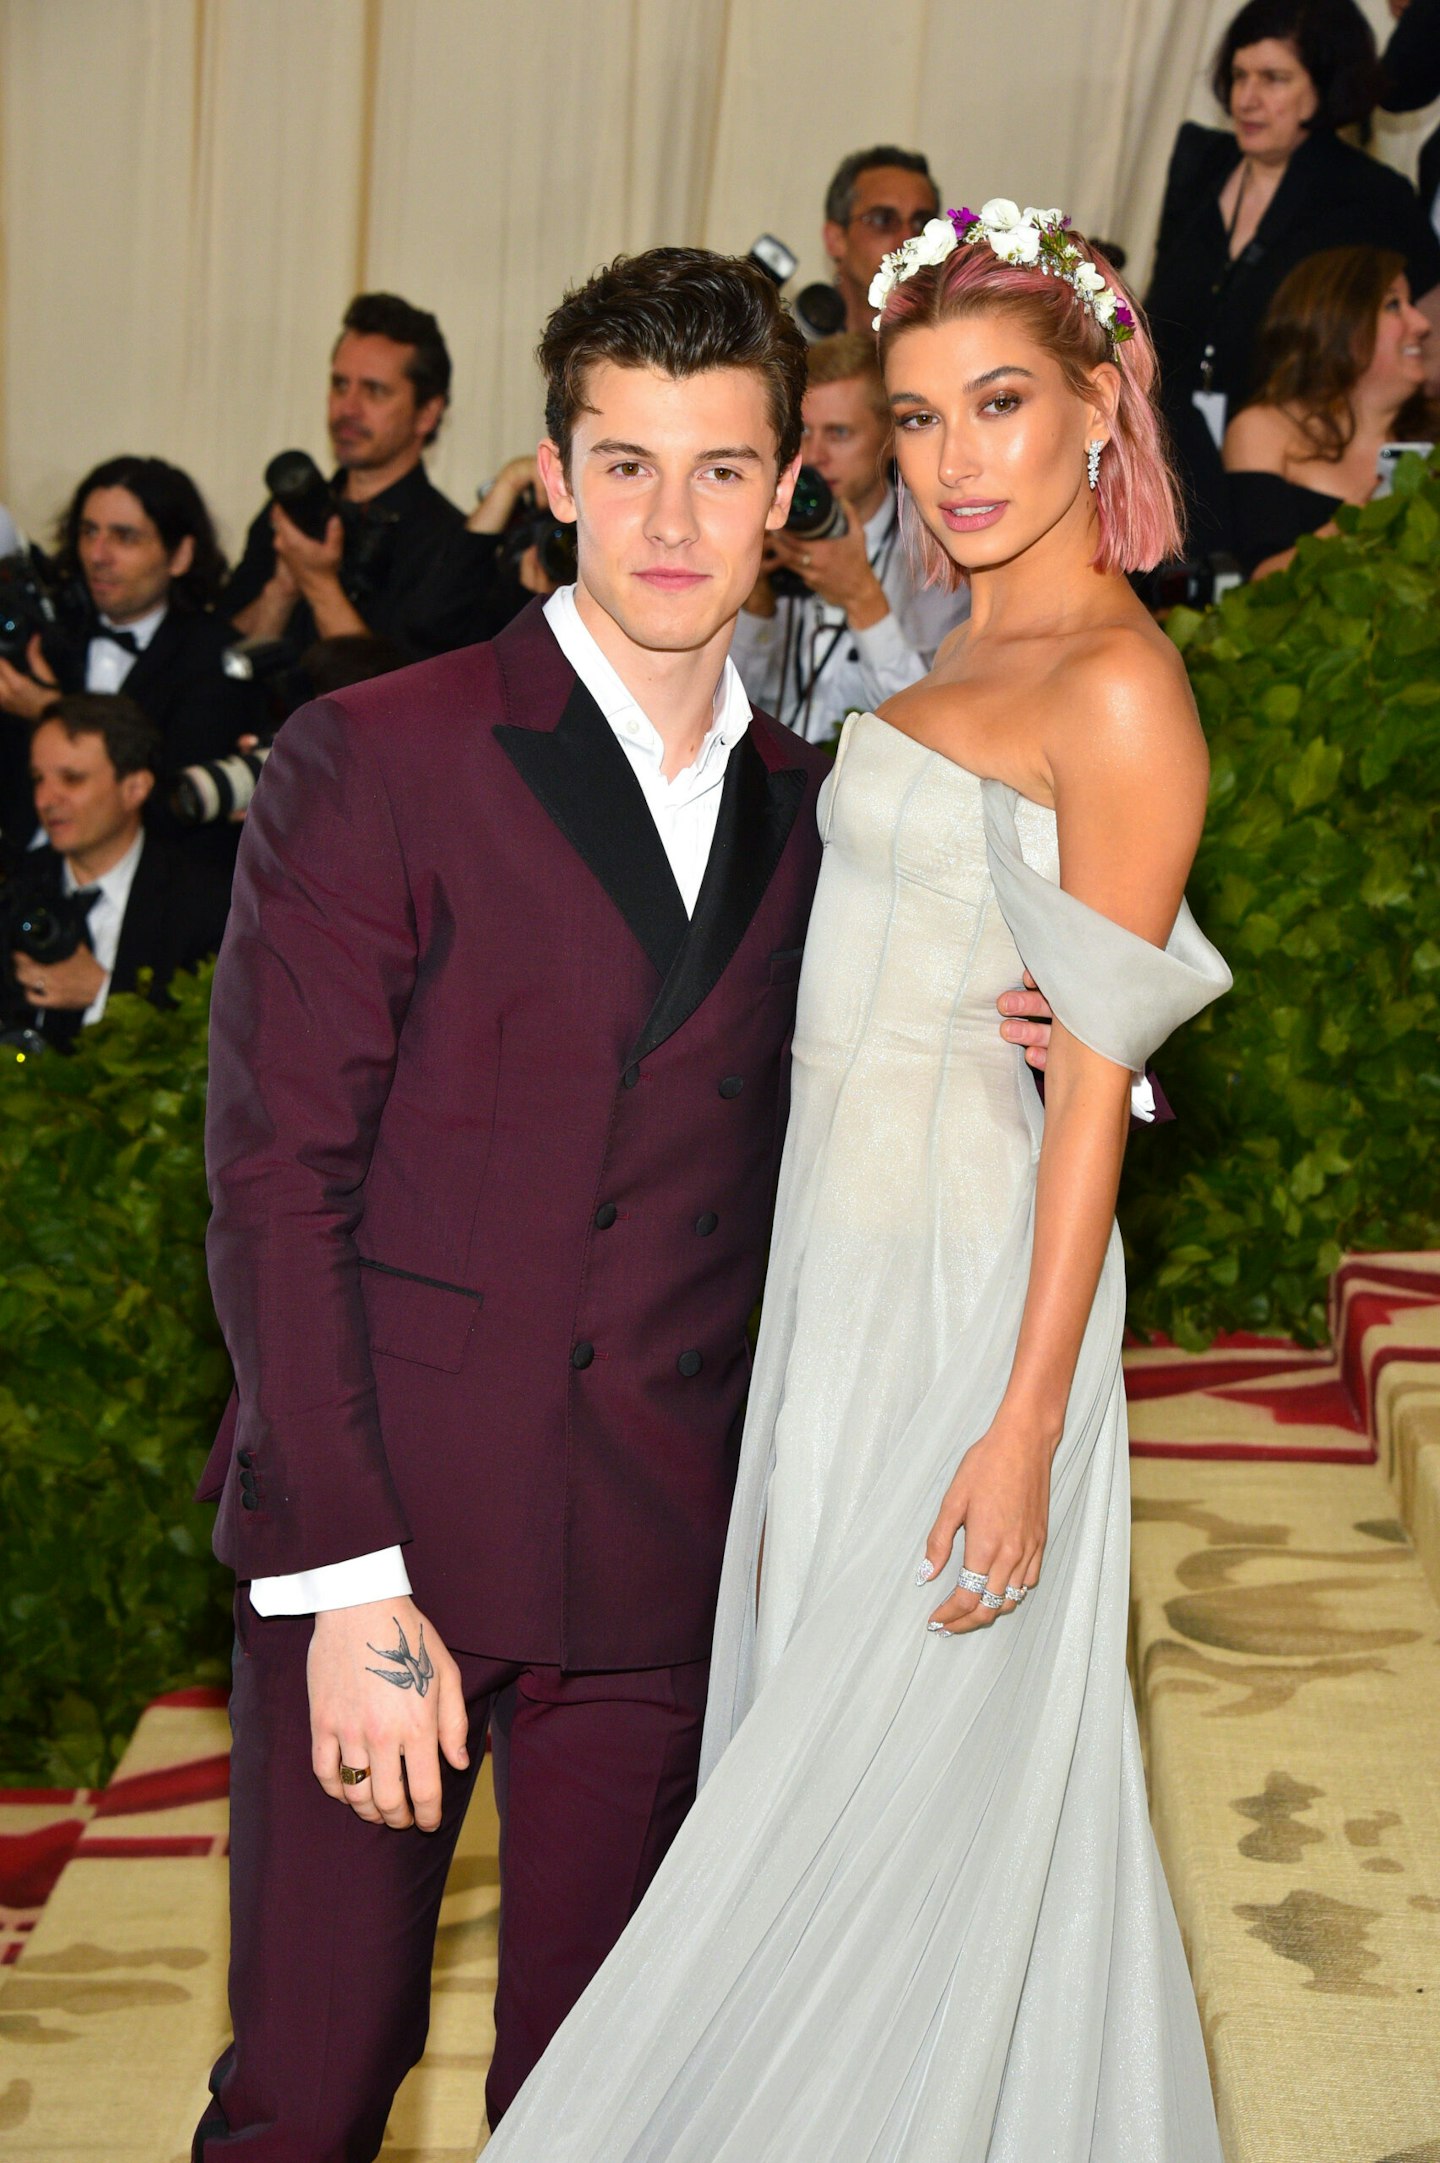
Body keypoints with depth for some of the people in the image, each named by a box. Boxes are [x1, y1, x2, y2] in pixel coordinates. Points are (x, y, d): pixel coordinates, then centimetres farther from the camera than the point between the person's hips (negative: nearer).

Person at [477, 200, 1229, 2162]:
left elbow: (1095, 1076, -18)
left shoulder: (1116, 687, -15)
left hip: (970, 1277, -9)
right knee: (818, 1701, 16)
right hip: (841, 1245, 9)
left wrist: (1026, 1425, -20)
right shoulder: (958, 658, 12)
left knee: (896, 1771, 0)